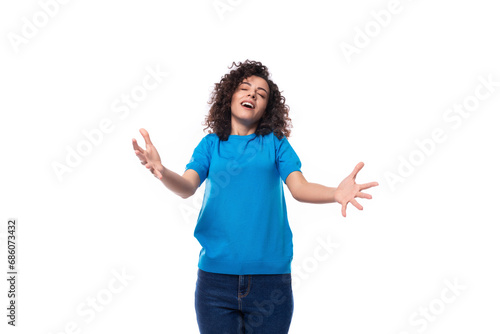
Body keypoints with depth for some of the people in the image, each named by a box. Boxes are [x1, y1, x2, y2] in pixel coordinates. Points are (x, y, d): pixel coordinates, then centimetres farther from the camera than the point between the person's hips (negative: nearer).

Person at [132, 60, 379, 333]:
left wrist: (335, 193, -27)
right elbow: (187, 187, -6)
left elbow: (299, 187, -5)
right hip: (216, 274, 0)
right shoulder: (211, 144, 9)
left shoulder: (275, 143, 8)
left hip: (270, 274, 0)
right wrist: (161, 171, -30)